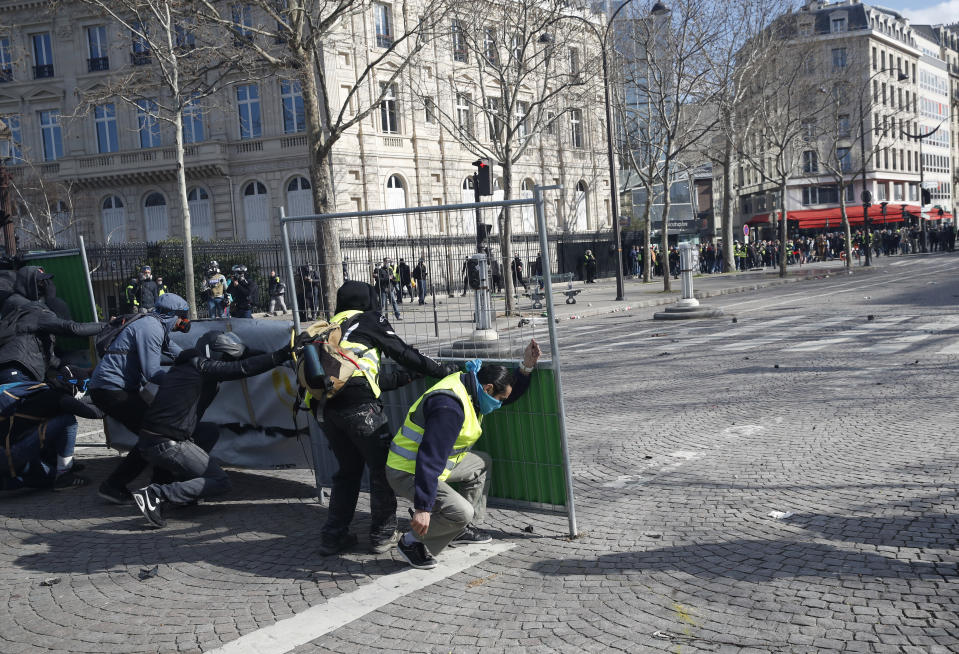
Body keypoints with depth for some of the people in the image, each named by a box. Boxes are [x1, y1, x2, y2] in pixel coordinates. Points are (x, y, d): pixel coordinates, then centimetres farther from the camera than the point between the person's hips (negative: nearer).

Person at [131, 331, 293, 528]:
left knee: (210, 430, 27)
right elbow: (244, 368, -17)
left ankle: (182, 485, 16)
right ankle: (156, 495, -14)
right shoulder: (201, 367, -10)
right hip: (167, 446, -9)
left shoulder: (184, 367, 17)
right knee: (221, 483, -1)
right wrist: (285, 353, -16)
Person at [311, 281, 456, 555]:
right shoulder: (370, 320, 10)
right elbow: (403, 352, 9)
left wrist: (403, 378, 35)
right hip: (359, 408, -7)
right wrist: (442, 371, 17)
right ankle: (383, 534, 13)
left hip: (326, 407, 7)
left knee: (347, 470, 20)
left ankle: (333, 536, 19)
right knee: (381, 467, 7)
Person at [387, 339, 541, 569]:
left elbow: (510, 394, 21)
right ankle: (412, 542, -2)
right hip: (408, 474, -11)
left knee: (482, 463, 22)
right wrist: (423, 507, -35)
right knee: (461, 511, -25)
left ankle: (463, 529, 24)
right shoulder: (449, 406, -30)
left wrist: (526, 366, 5)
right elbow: (430, 459, -34)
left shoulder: (468, 386, 3)